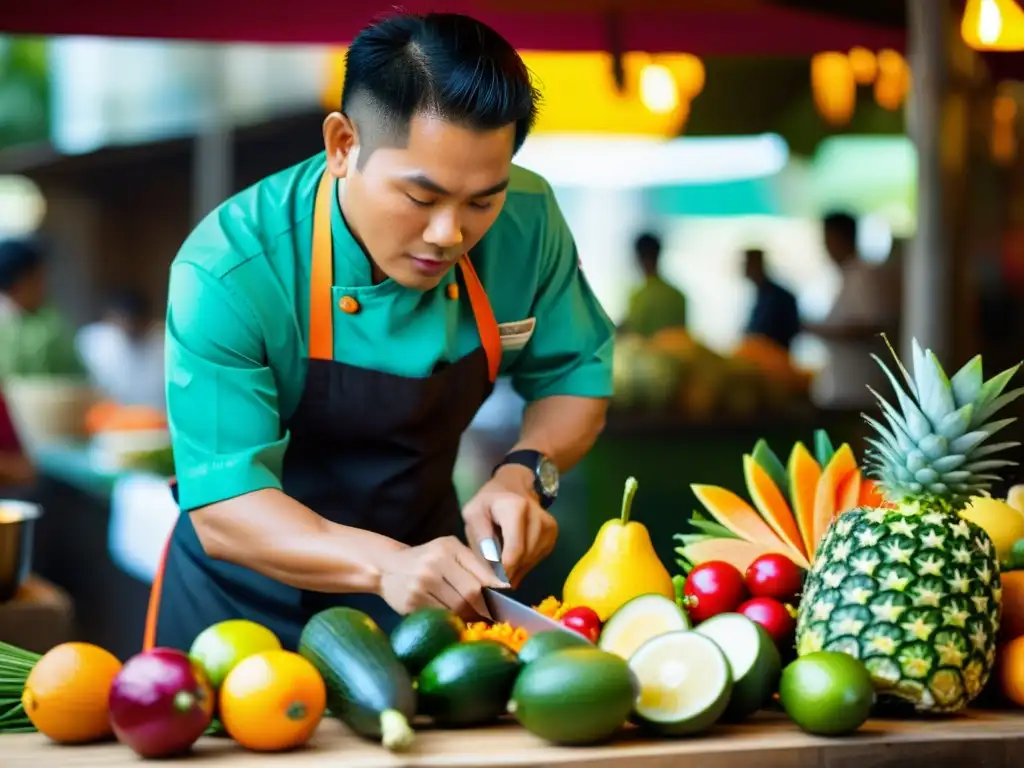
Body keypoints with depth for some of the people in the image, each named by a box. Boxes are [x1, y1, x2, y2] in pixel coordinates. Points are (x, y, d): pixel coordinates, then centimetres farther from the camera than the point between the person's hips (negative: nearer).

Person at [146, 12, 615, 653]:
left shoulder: (526, 222, -18)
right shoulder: (228, 274, -29)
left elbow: (576, 378, -2)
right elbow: (223, 509, -31)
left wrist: (525, 474, -23)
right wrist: (384, 565, -48)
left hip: (432, 584, 3)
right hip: (252, 597, -3)